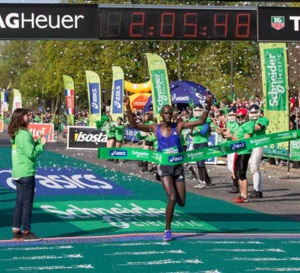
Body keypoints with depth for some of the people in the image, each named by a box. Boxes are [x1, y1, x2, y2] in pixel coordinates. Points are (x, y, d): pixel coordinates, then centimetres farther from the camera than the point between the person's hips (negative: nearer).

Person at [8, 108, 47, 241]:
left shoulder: (16, 134, 10)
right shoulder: (24, 134, -17)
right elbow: (32, 154, -19)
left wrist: (38, 142, 10)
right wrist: (41, 144, -7)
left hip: (17, 172, 9)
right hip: (26, 173, -9)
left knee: (20, 202, 13)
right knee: (27, 203, -2)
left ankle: (16, 231, 16)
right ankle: (26, 232, 1)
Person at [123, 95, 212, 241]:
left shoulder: (178, 126, -4)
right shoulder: (155, 128, -5)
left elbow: (201, 122, -7)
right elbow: (134, 125, -12)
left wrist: (207, 107, -20)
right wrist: (128, 108, -25)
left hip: (178, 166, 2)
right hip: (164, 167, -2)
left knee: (181, 202, 4)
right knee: (172, 198, -16)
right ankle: (167, 230, -1)